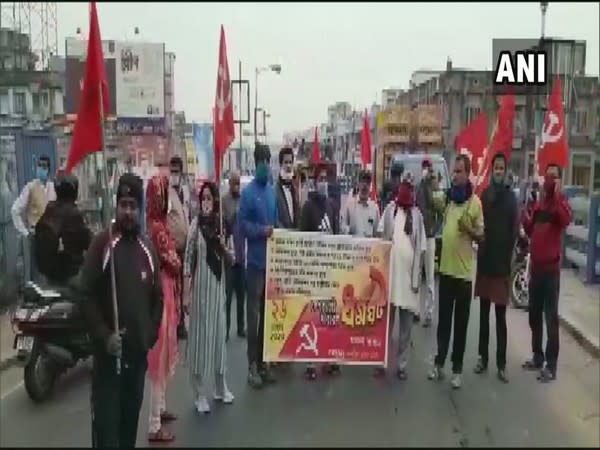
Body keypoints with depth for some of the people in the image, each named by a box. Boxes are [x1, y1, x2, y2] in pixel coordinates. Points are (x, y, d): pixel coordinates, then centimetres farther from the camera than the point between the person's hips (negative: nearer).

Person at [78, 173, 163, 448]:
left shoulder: (148, 248, 9)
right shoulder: (102, 243, -5)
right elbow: (86, 295, -9)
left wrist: (151, 335, 2)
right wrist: (104, 336, -16)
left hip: (138, 351, 4)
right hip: (107, 351, -4)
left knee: (130, 419, 13)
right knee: (106, 420, -3)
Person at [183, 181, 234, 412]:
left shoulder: (221, 223, 5)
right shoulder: (196, 224, -7)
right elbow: (188, 259, -8)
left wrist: (224, 248, -11)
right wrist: (186, 293, -10)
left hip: (218, 283, 4)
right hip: (200, 285, -4)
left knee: (219, 331, 13)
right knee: (200, 332, 2)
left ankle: (221, 387, 28)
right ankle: (200, 393, 12)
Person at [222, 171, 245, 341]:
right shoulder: (223, 200, -6)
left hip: (243, 252, 4)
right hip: (228, 253, -4)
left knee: (241, 292, 12)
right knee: (227, 293, 0)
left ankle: (240, 327, 23)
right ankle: (225, 328, 10)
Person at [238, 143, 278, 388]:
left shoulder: (272, 191, 12)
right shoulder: (248, 192, -8)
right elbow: (243, 224, -11)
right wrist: (262, 230, -22)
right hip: (255, 260, -6)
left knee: (268, 312, 12)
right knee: (253, 313, -2)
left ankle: (264, 360, 23)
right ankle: (253, 364, 6)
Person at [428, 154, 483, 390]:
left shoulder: (475, 202, -9)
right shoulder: (450, 197, 9)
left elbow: (482, 235, -7)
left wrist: (470, 229, -24)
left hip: (464, 270, -5)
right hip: (445, 267, 5)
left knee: (460, 322, 5)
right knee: (443, 319, 13)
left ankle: (457, 369, 15)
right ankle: (439, 363, 24)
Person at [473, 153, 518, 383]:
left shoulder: (511, 197, -4)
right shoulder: (484, 194, 6)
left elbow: (514, 231, -6)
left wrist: (507, 258, -10)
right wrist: (482, 253, -5)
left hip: (502, 263, -3)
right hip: (485, 260, 3)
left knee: (500, 316, 1)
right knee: (483, 314, 11)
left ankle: (501, 364, 9)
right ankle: (483, 357, 21)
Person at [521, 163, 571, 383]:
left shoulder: (561, 202, -6)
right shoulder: (539, 203, 16)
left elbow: (566, 220, -29)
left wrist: (557, 195, -34)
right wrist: (525, 218, -1)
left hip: (551, 267, -8)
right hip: (535, 266, 8)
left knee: (551, 316, -5)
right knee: (534, 314, 15)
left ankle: (551, 366, -1)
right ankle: (537, 357, 28)